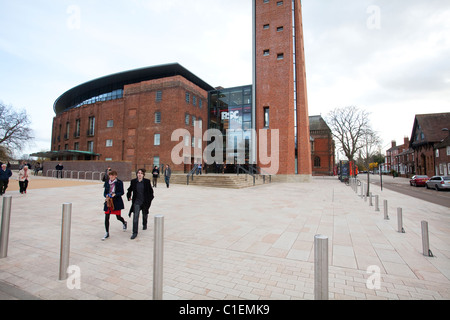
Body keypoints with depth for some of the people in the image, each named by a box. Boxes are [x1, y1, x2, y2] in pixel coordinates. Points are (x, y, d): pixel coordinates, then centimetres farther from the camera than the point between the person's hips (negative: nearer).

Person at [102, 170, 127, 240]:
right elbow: (105, 192, 10)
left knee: (118, 217, 6)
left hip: (117, 202, -3)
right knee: (106, 218, -1)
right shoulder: (107, 182, 5)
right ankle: (107, 233, 15)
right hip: (108, 201, 3)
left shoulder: (119, 182, -7)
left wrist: (115, 194, -22)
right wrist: (106, 195, -12)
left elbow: (122, 192, -6)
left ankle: (124, 222, 42)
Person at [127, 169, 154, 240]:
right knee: (135, 216, -8)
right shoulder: (133, 181, -3)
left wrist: (150, 198, 2)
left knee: (145, 214, 19)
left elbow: (151, 190, 4)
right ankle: (135, 233, -1)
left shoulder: (147, 181, -7)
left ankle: (144, 225, 50)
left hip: (145, 202, 0)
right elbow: (130, 190, 14)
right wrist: (129, 197, 10)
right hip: (136, 202, 0)